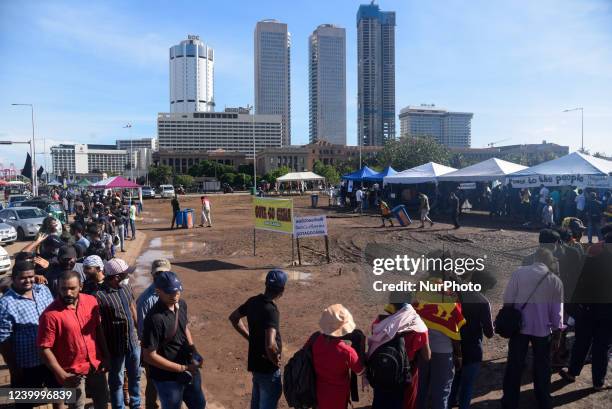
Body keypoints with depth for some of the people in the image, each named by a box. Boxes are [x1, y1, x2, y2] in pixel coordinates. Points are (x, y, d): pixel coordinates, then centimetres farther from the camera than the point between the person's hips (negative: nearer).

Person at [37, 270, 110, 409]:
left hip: (96, 365, 4)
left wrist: (105, 356, 5)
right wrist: (62, 375, -18)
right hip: (73, 372, -4)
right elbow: (45, 348, -17)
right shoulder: (50, 314, -21)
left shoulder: (91, 301, -7)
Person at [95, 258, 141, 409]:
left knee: (135, 376, 23)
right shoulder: (99, 296, -23)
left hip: (133, 342, 6)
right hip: (115, 347, -6)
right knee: (116, 382, 14)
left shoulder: (126, 287, -3)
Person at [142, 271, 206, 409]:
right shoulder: (155, 319, -28)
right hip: (168, 378, -7)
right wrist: (183, 368, -22)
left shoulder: (181, 304, -5)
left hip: (189, 370, 7)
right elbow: (149, 356, -24)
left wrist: (192, 349, -5)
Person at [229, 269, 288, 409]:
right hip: (268, 367, -7)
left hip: (255, 362, 7)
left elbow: (233, 317, 12)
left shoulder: (253, 301, -4)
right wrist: (276, 361, -20)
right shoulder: (271, 310, -29)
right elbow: (270, 344, -40)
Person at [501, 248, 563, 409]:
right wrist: (557, 335, 9)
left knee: (514, 365, 9)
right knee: (542, 367, 16)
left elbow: (507, 299, -7)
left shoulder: (519, 273, -6)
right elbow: (557, 311, 0)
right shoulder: (555, 281, -3)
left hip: (519, 326, 0)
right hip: (543, 329, 0)